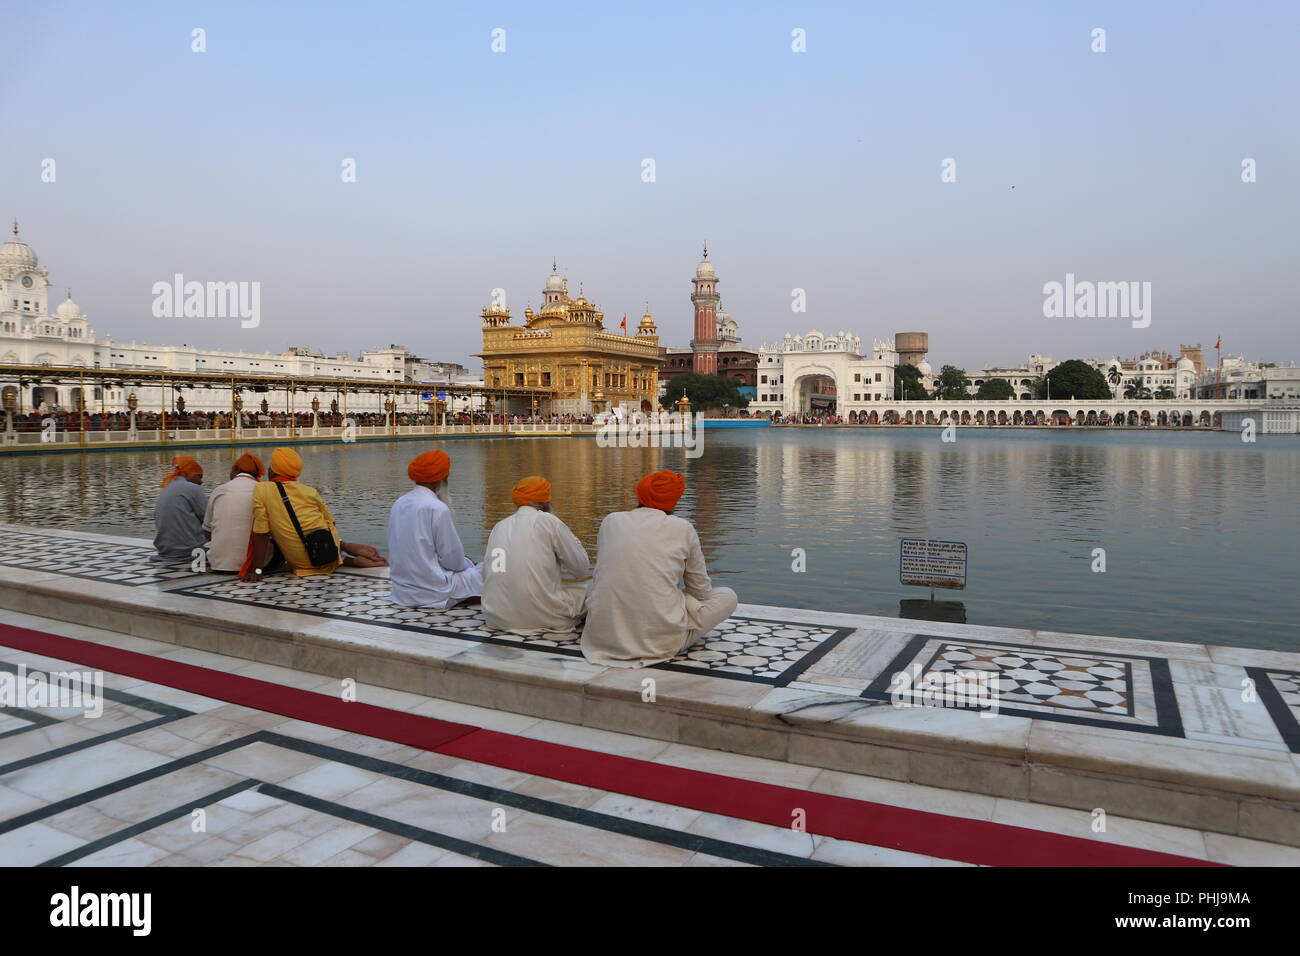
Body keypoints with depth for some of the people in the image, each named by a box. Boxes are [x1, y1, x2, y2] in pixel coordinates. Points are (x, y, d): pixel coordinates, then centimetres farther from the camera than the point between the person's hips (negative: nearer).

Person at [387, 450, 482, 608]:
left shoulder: (399, 504, 7)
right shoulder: (438, 509, -18)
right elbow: (454, 561, -13)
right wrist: (467, 563, 11)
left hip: (402, 591, 8)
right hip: (433, 592, -8)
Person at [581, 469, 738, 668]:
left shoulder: (611, 520, 8)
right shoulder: (682, 528, -1)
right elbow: (701, 591, 8)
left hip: (604, 634, 4)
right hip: (660, 641, -4)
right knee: (728, 595, 18)